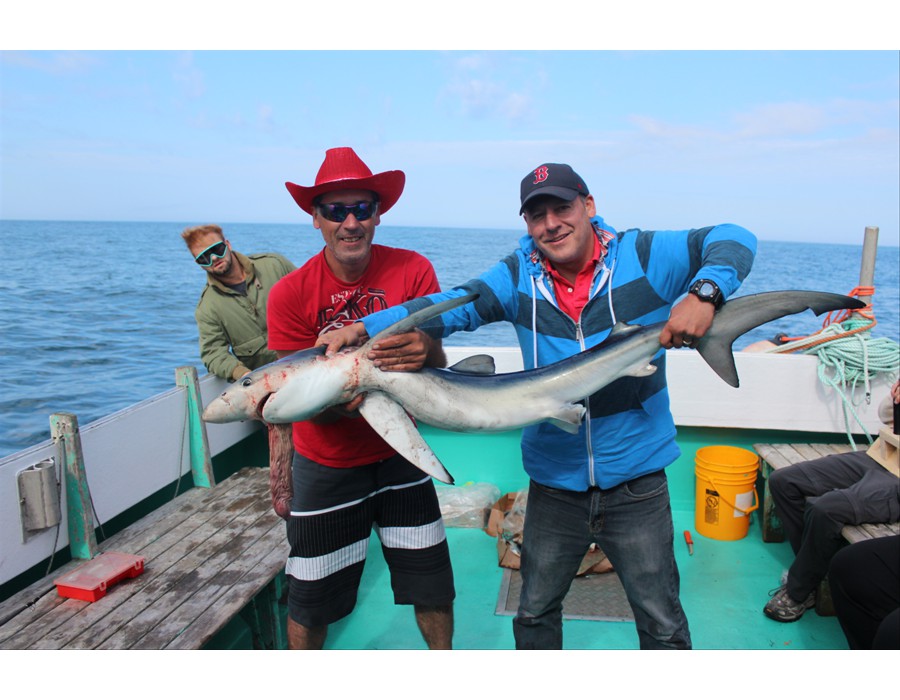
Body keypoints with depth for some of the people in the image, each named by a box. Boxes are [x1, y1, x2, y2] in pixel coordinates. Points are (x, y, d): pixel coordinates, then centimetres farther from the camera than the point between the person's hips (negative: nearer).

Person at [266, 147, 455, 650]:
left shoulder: (413, 270, -12)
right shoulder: (290, 294, -17)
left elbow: (438, 368, -12)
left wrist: (426, 351, -37)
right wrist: (338, 401, -37)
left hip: (397, 451, 2)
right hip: (327, 463, -1)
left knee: (432, 584, 10)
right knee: (310, 598, 10)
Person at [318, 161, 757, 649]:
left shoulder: (642, 256, -7)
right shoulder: (519, 276, -3)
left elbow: (733, 239, -5)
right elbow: (455, 305, -14)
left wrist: (704, 294, -26)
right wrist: (366, 328, -28)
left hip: (636, 483, -2)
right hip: (554, 484, 3)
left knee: (662, 624, 13)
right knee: (534, 612, 21)